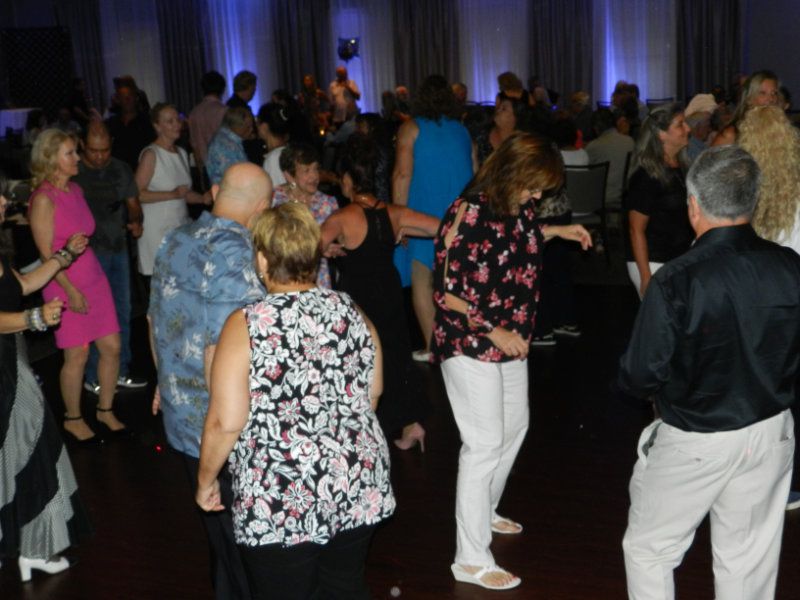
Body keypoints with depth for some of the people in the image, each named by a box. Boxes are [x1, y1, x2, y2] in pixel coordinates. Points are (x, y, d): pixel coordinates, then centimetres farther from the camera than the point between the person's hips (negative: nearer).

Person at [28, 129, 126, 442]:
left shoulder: (75, 189, 7)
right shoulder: (44, 199, -14)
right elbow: (46, 252, -16)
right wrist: (71, 291, -17)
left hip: (94, 278, 7)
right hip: (65, 285, -7)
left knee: (111, 347, 8)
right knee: (77, 356, 3)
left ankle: (105, 411, 25)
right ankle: (73, 419, 22)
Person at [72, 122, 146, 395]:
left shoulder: (121, 170, 5)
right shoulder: (73, 174, -8)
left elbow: (133, 202, 12)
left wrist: (136, 221, -8)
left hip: (119, 247, 5)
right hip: (91, 252, -5)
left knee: (123, 312, 12)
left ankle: (121, 371, 25)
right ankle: (93, 377, 10)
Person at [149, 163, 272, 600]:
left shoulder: (175, 240, 4)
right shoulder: (236, 256, -23)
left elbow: (155, 318, 16)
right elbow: (220, 354, -27)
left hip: (179, 416, 8)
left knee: (217, 528, 25)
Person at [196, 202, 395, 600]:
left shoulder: (246, 325, -15)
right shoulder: (350, 312, -1)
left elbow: (225, 423, -16)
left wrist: (205, 480, -1)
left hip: (281, 503, -4)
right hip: (358, 487, 5)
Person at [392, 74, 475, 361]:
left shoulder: (411, 129, -3)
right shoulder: (463, 131, 10)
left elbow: (403, 174, -13)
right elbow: (475, 175, 12)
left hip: (424, 216, -4)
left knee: (421, 282, 4)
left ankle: (433, 347, 2)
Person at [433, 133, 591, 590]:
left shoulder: (517, 207, 1)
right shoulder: (470, 214, -22)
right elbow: (447, 293, -21)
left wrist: (556, 231, 11)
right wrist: (494, 332, -23)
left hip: (511, 341, 9)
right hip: (470, 344, -9)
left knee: (515, 427, 22)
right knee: (485, 444, -4)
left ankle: (485, 512, 46)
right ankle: (472, 560, 8)